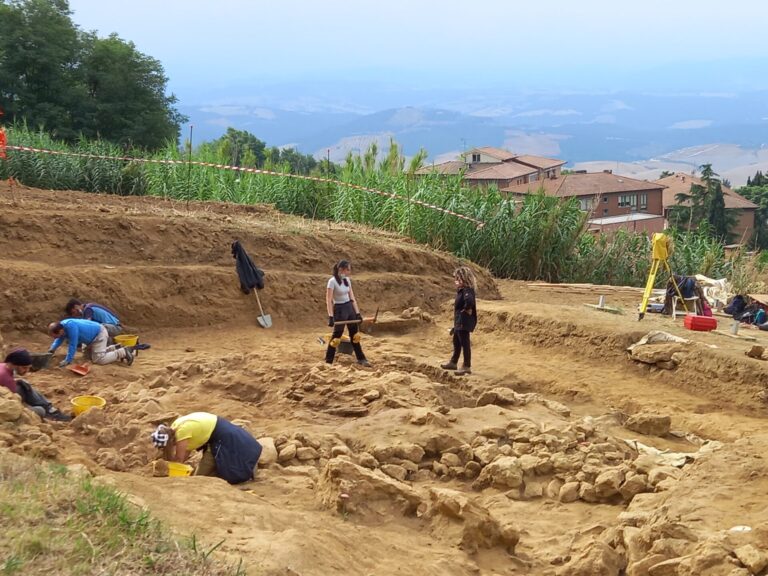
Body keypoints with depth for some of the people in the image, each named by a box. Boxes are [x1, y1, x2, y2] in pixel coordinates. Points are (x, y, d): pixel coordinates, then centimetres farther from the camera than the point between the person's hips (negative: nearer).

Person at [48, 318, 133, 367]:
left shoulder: (70, 327, -35)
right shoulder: (61, 326, -7)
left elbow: (73, 345, -31)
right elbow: (59, 340, 12)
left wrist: (68, 360, -25)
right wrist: (52, 349, -3)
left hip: (99, 334, -10)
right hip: (93, 336, 10)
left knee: (98, 359, -18)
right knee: (89, 355, 24)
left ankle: (123, 353, -6)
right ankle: (114, 349, 27)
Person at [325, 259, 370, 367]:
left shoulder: (347, 280, 5)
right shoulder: (332, 281, -16)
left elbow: (352, 298, 9)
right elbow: (328, 300, -19)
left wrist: (357, 313, 6)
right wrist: (330, 316, -26)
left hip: (350, 308, 7)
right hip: (339, 309, -7)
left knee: (355, 335, 12)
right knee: (336, 336, -2)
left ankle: (361, 359, 22)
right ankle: (328, 361, 9)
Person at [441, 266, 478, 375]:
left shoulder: (467, 290, -21)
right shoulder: (461, 290, 12)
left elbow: (469, 301, -41)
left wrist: (466, 310, -25)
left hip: (464, 322, -11)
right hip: (459, 321, 11)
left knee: (465, 343, -3)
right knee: (456, 342, 20)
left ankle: (467, 366, 4)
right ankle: (453, 362, 33)